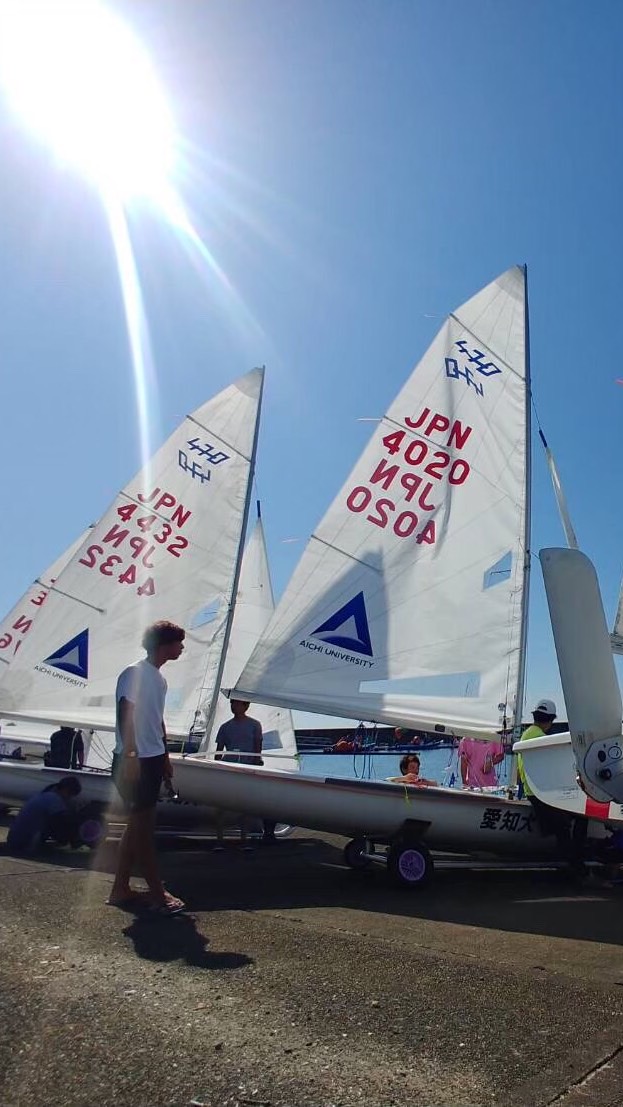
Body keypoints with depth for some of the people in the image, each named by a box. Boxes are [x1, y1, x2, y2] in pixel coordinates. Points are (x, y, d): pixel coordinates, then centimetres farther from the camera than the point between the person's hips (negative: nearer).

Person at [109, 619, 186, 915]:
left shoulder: (159, 678, 13)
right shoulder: (134, 674, -14)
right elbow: (126, 715, -20)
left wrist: (165, 757, 21)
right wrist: (130, 755, -26)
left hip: (152, 759, 9)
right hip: (134, 760, -9)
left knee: (138, 825, 14)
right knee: (143, 826, 0)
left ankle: (120, 889, 24)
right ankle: (157, 894, 8)